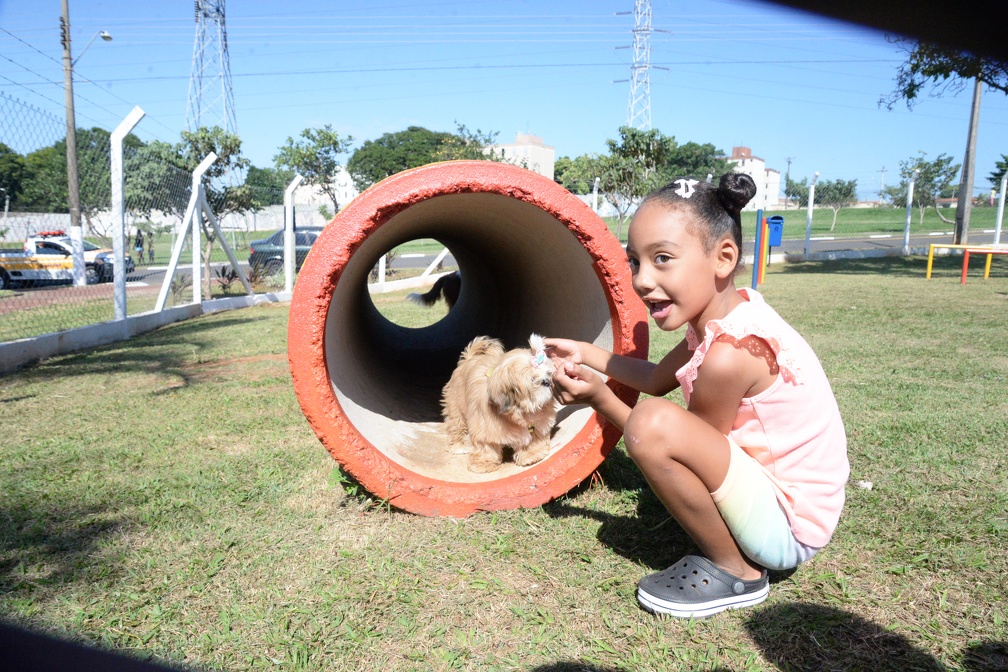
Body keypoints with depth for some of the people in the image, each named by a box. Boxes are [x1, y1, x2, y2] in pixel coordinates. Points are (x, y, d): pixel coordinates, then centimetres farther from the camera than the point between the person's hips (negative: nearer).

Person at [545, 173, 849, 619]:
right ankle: (730, 544, 14)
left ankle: (733, 571, -8)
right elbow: (658, 378, 15)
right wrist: (587, 354, 8)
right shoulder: (725, 311, 0)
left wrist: (599, 398, -17)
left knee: (653, 424, -29)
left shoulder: (728, 355, -28)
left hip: (789, 528, -10)